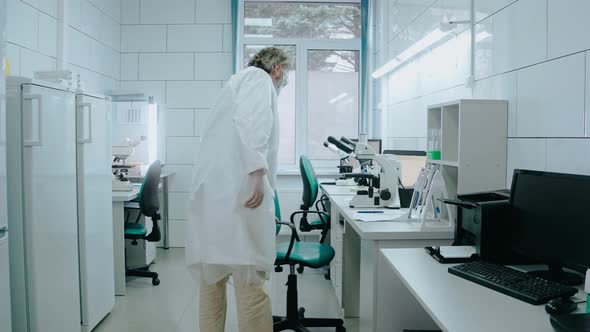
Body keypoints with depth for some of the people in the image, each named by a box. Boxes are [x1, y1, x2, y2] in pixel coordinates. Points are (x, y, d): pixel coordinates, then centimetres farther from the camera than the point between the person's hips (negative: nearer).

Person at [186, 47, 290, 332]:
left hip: (210, 191, 9)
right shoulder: (258, 77, 4)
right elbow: (250, 120, -18)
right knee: (250, 283, -6)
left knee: (212, 281, 12)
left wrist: (260, 192, 38)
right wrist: (258, 173, -24)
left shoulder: (241, 82, 30)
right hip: (235, 190, -9)